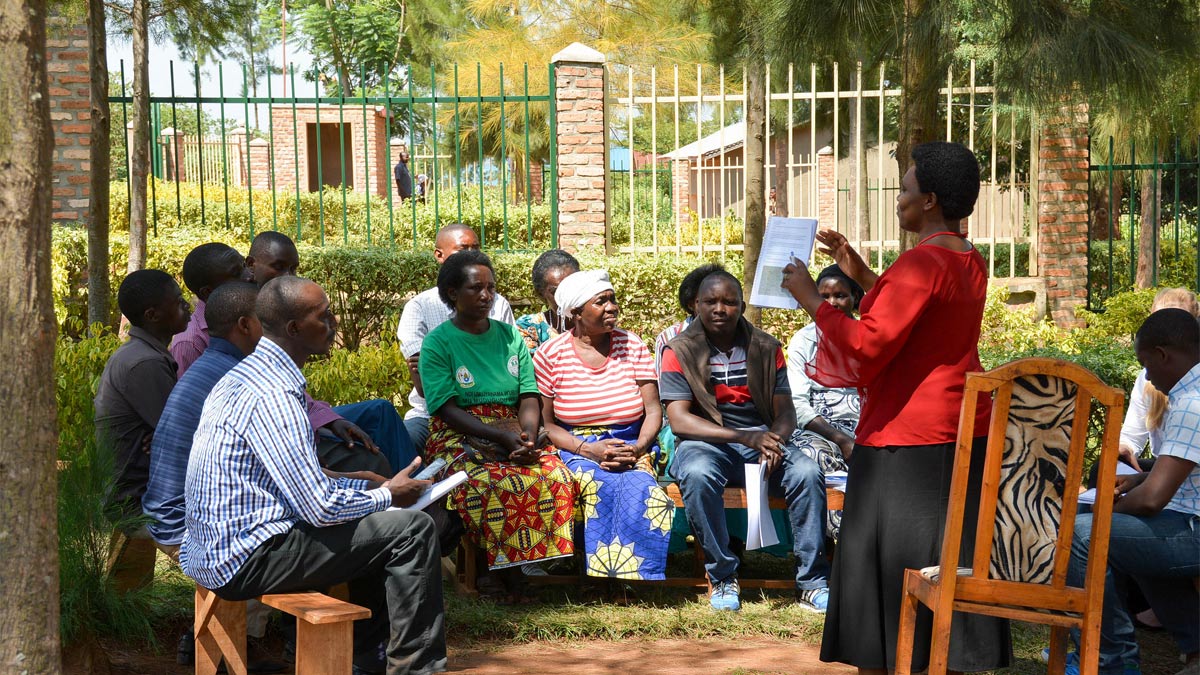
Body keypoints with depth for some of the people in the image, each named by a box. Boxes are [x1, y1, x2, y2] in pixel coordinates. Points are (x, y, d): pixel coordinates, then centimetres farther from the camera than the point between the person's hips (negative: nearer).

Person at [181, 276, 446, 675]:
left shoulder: (247, 374, 12)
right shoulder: (273, 396, -21)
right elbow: (322, 508, -21)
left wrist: (368, 487, 15)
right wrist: (388, 495, -4)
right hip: (245, 559, -11)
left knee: (375, 527, 24)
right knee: (412, 530, -10)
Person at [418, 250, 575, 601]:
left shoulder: (510, 336, 15)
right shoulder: (438, 342, 1)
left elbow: (529, 398, 9)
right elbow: (449, 410, -9)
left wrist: (527, 437, -13)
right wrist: (502, 437, -20)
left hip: (514, 436, 4)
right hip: (460, 439, -4)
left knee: (557, 476, -25)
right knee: (499, 484, -35)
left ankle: (513, 567, -15)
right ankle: (499, 569, -17)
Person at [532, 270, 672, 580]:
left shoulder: (632, 345, 7)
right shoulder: (550, 356, 0)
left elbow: (653, 409, 5)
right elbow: (544, 423, -1)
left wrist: (638, 448, -15)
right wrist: (589, 450, -16)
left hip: (632, 446, 2)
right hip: (575, 448, -2)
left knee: (637, 486, -34)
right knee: (605, 486, -35)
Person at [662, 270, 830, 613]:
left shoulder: (766, 349, 11)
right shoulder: (680, 352, 1)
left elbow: (786, 412, 7)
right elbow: (679, 420, -10)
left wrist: (774, 438, -19)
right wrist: (744, 437, -22)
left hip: (761, 440, 3)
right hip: (706, 443, -3)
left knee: (808, 473, -27)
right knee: (698, 475, -38)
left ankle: (811, 581, -19)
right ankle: (722, 577, -24)